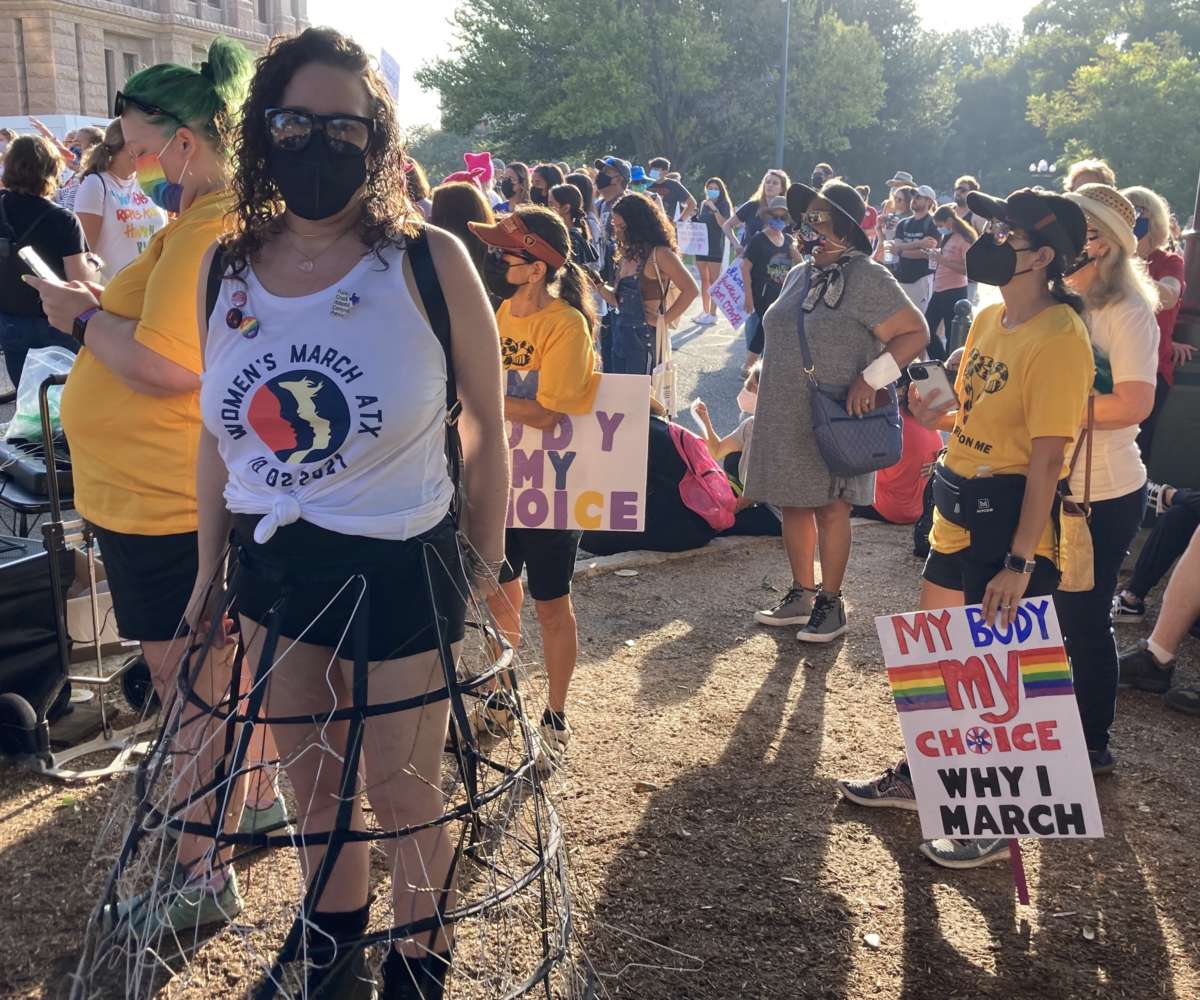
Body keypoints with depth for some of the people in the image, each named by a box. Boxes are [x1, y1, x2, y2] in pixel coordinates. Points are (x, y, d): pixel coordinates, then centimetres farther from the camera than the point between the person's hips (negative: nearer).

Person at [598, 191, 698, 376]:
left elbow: (690, 290, -17)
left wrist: (664, 320, -14)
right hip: (621, 334, 8)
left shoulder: (659, 254, -11)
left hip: (644, 338, -8)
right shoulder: (627, 255, 12)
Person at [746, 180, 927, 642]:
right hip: (784, 416, 7)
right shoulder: (799, 275, 12)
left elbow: (915, 333, -13)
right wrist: (764, 376, 18)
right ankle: (801, 594, 26)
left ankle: (830, 603, 14)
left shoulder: (867, 279, -12)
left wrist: (870, 378, -19)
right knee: (793, 505, 12)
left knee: (829, 509, 1)